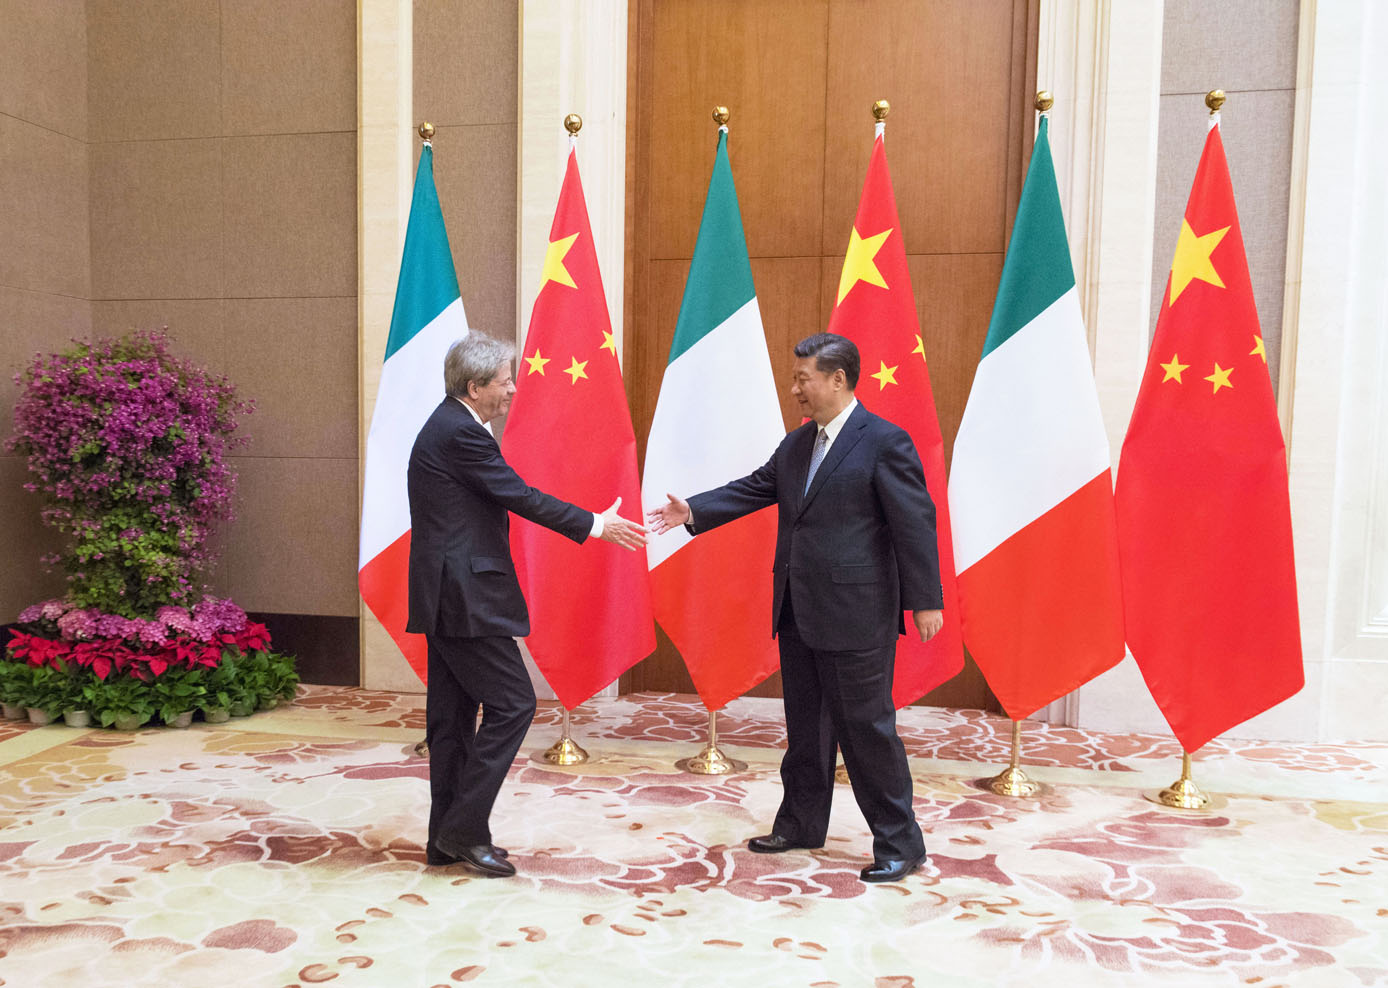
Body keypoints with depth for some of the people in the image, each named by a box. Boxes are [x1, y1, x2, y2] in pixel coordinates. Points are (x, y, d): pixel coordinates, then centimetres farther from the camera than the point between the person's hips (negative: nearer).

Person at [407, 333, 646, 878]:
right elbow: (521, 496, -15)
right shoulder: (460, 433, -15)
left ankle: (446, 839, 21)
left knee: (452, 713, 13)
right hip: (466, 594, -11)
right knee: (512, 703, -4)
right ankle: (464, 828, 3)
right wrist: (594, 525, -8)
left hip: (444, 595, 11)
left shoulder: (447, 427, 16)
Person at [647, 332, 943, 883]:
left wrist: (925, 601, -14)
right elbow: (754, 489, 14)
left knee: (867, 727, 0)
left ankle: (900, 844, 16)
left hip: (857, 614, -8)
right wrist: (693, 511, 2)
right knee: (805, 726, 18)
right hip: (798, 612, 8)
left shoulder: (885, 443, -11)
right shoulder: (796, 445, 12)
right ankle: (801, 824, 33)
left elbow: (915, 522, -13)